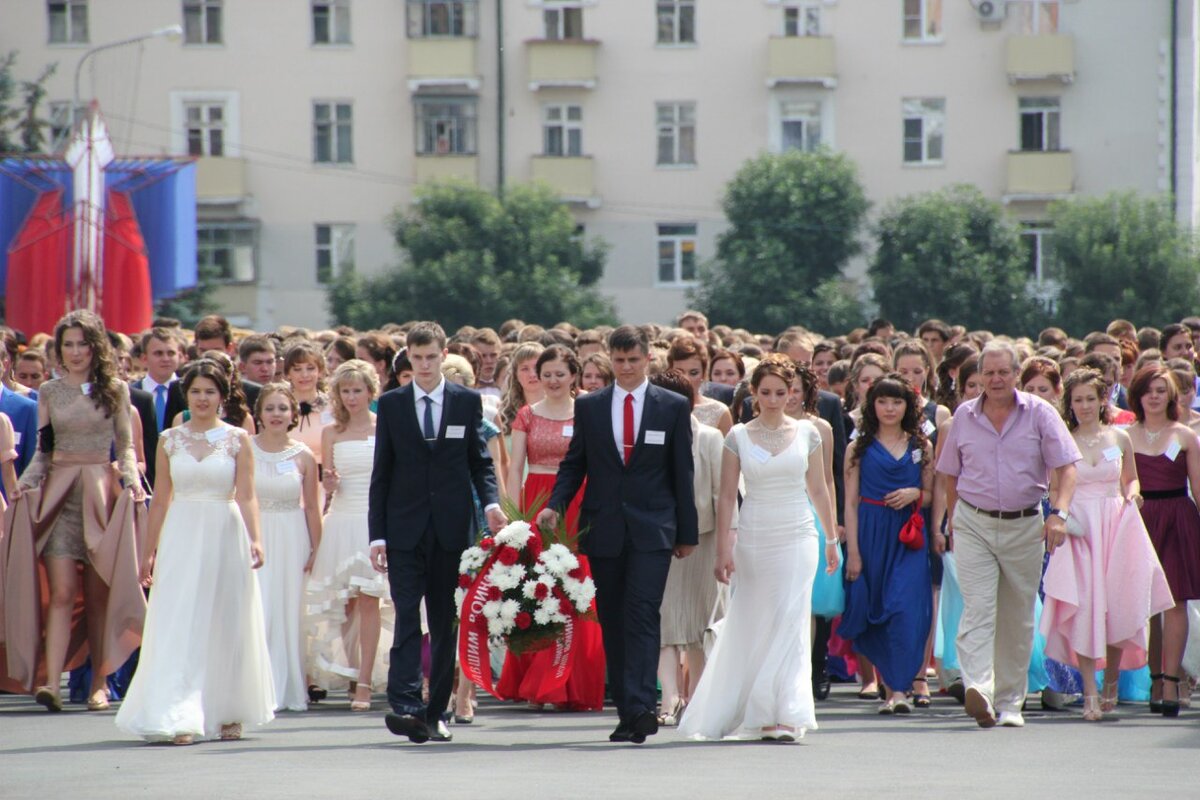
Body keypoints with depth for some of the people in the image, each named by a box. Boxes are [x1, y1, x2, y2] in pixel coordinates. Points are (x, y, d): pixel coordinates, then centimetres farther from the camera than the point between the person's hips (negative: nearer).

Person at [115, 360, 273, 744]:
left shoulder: (237, 439, 2)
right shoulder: (170, 440, 7)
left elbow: (246, 496, -5)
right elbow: (160, 500, 11)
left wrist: (254, 539, -19)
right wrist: (149, 552, 10)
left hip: (224, 537, -1)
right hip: (181, 540, 1)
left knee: (226, 628, 5)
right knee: (178, 628, -7)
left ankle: (228, 714, 18)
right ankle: (181, 719, -11)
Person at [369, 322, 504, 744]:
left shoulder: (468, 402, 7)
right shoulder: (391, 405, 7)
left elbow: (481, 461, 9)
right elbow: (381, 473, 6)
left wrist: (490, 502, -11)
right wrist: (377, 535, -1)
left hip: (451, 530, 1)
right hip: (405, 531, -1)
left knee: (445, 624, 4)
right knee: (407, 618, -11)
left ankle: (436, 713, 10)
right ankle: (406, 706, -20)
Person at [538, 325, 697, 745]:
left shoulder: (673, 407, 5)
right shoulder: (589, 406, 9)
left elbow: (682, 473, 6)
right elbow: (574, 464, 10)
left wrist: (687, 533, 5)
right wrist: (555, 505, -8)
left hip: (652, 531, -3)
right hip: (603, 530, 3)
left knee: (642, 615, -16)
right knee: (613, 622, 5)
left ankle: (641, 707, -24)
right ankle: (626, 712, 11)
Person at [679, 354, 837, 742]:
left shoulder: (806, 432, 5)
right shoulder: (738, 436, 2)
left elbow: (819, 490, 12)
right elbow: (727, 496, 1)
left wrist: (832, 539, 15)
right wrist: (723, 550, -3)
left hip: (797, 539, 0)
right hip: (754, 541, 0)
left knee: (789, 623, -9)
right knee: (752, 627, 4)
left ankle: (783, 714, -9)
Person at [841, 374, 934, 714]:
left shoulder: (920, 446, 10)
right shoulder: (861, 447, 6)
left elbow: (931, 494, 17)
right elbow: (851, 502, 4)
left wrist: (914, 494, -7)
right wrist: (853, 551, -3)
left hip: (909, 537, 0)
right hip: (871, 534, 0)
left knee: (905, 608, -15)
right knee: (876, 612, 3)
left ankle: (900, 689, -17)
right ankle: (891, 684, 16)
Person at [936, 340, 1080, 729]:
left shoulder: (1039, 413, -2)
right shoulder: (965, 416, 4)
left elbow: (1066, 466, -6)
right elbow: (951, 474, 16)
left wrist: (1060, 513, -20)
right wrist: (952, 521, 16)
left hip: (1025, 526, 0)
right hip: (974, 525, 0)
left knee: (1018, 620, 8)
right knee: (978, 609, -16)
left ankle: (1010, 702, 18)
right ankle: (978, 689, -32)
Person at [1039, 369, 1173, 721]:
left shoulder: (1120, 439, 8)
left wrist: (1132, 494, -2)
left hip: (1117, 528, 2)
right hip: (1078, 529, -2)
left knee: (1119, 604, -1)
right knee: (1083, 608, -11)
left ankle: (1112, 679, 23)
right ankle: (1090, 694, -10)